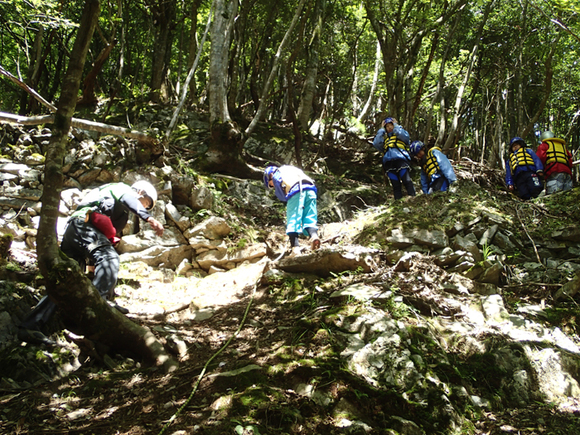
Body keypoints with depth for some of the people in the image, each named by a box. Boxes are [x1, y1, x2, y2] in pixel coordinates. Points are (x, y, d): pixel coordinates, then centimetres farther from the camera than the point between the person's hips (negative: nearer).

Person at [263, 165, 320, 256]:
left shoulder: (276, 175, 22)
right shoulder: (291, 169, 40)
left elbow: (280, 195, 6)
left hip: (296, 191, -5)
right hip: (310, 189, 5)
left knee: (293, 221, -5)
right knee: (310, 219, 4)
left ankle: (295, 248, -16)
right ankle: (314, 235, -24)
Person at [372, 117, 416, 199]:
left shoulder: (401, 133, 26)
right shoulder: (384, 138, 33)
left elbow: (404, 136, 1)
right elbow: (376, 144, 14)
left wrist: (396, 125, 16)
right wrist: (382, 129, 23)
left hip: (400, 159, -3)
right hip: (388, 162, 3)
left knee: (407, 181, -16)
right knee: (396, 185, -4)